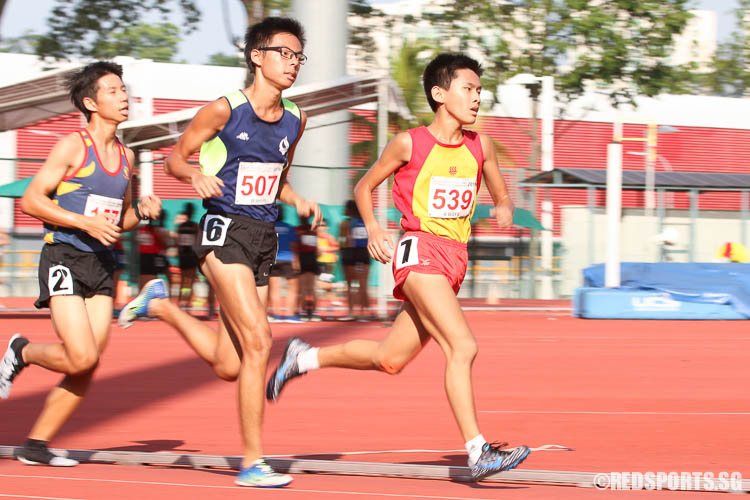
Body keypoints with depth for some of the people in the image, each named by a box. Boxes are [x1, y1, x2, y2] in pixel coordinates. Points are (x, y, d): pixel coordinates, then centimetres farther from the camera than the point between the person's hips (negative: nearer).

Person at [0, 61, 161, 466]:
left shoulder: (125, 156, 15)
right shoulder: (73, 147, -6)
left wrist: (140, 211, 4)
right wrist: (86, 223, -19)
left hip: (101, 266, 7)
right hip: (64, 260, -7)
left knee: (87, 370, -1)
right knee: (82, 357, -18)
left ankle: (36, 444, 9)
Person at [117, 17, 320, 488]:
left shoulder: (295, 120, 9)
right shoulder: (224, 110, -9)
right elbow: (175, 158, 0)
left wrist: (299, 201, 3)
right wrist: (197, 175, -22)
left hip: (265, 238, 7)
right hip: (224, 231, -7)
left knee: (229, 365, 9)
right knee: (258, 343, -19)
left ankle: (161, 304, 32)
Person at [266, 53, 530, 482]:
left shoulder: (480, 146, 9)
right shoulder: (410, 144, -4)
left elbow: (503, 196, 21)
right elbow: (365, 186, 8)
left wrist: (505, 211, -1)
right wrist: (373, 228, -8)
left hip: (455, 260, 7)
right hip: (419, 251, -7)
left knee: (390, 359, 12)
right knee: (462, 345, -22)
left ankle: (305, 357, 33)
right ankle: (478, 452, -23)